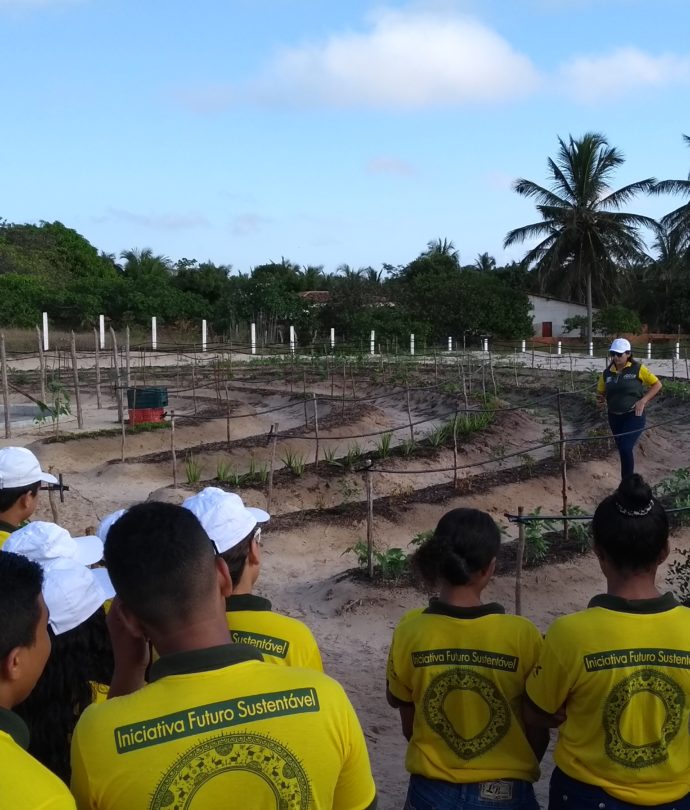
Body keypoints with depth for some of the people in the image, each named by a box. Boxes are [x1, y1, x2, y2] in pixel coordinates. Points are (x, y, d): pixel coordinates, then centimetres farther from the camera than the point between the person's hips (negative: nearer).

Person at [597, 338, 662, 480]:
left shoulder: (638, 369, -9)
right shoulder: (607, 372, 2)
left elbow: (657, 384, -2)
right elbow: (600, 391, 17)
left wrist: (643, 400, -13)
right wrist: (606, 400, -6)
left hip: (634, 416, -5)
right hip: (614, 417, 5)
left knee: (626, 448, -19)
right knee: (622, 450, 15)